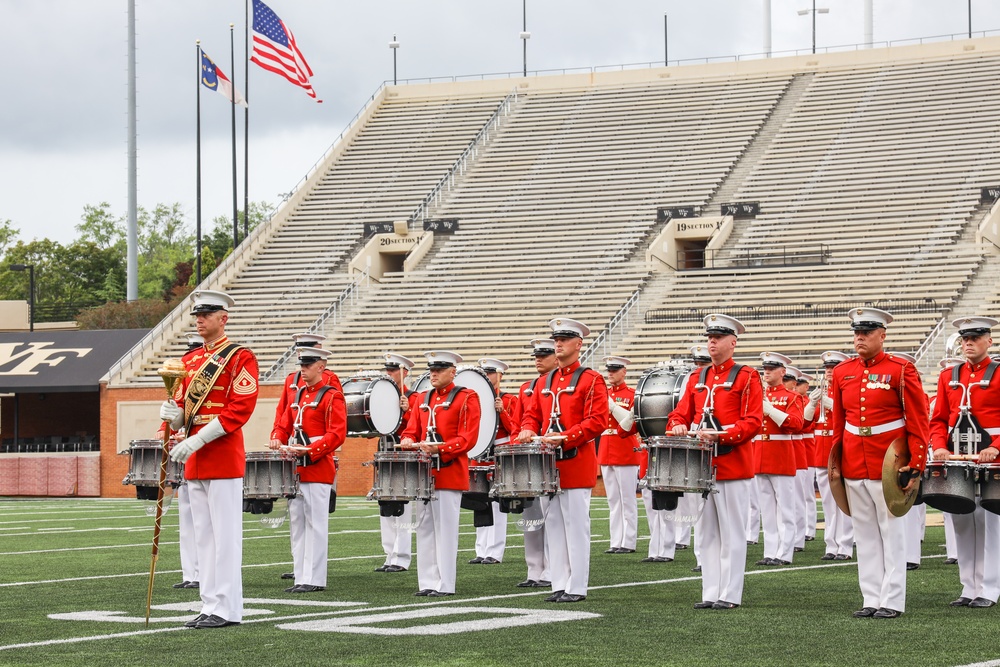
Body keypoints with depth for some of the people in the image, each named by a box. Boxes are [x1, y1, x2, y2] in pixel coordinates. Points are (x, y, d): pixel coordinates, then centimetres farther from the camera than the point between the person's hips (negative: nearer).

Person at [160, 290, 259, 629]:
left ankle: (227, 609, -4)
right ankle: (210, 605, 13)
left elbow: (240, 410, -16)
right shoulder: (189, 360, 16)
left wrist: (196, 441, -21)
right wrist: (174, 415, -4)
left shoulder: (240, 357, -7)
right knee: (203, 536, 9)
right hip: (195, 462, 8)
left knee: (225, 535, -6)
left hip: (224, 458, -8)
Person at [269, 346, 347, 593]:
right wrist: (277, 439, -2)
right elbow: (284, 423, 21)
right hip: (295, 469, 8)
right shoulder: (298, 394, 16)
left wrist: (308, 451, -24)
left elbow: (337, 435, -14)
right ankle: (301, 577, 12)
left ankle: (315, 580, -3)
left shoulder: (332, 397, -6)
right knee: (297, 524, 8)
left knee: (316, 524, -5)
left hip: (318, 468, -8)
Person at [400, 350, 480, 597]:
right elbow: (412, 430, 18)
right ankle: (428, 583, 11)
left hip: (449, 473, -6)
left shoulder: (466, 398, -2)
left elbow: (468, 438, -10)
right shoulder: (423, 399, 17)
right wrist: (407, 441, -6)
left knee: (445, 529, -5)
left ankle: (445, 585, -1)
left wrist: (439, 449, -22)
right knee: (425, 528, 7)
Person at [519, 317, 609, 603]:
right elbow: (532, 414, 20)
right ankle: (559, 585, 12)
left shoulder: (590, 380, -5)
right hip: (549, 463, 7)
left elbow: (597, 422, -13)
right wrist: (528, 430, -4)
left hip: (576, 463, -7)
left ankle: (577, 588, 0)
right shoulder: (546, 382, 16)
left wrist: (563, 438, -21)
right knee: (553, 526, 7)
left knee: (576, 526, -4)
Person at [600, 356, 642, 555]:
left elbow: (630, 424, -13)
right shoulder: (603, 393, 13)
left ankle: (629, 543, 0)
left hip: (625, 453, -6)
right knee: (613, 501, 8)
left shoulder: (632, 394, -4)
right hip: (606, 453, 6)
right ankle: (616, 542, 10)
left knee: (627, 500, -2)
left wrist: (612, 405, -19)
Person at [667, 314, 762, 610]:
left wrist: (719, 435, -22)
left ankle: (730, 595, 1)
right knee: (706, 534, 8)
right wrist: (677, 426, -9)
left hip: (733, 464, -6)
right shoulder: (697, 378, 16)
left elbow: (753, 422, -10)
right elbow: (682, 412, 15)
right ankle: (710, 593, 11)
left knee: (732, 534, -2)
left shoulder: (747, 377, -3)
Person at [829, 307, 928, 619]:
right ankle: (871, 599, 13)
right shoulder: (842, 372, 8)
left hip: (889, 464, -5)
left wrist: (916, 466, -11)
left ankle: (893, 601, 5)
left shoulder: (901, 371, -6)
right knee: (865, 534, 8)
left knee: (892, 533, 1)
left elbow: (918, 423, -6)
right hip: (854, 465, 5)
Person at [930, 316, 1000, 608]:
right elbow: (939, 419, 11)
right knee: (961, 523, 6)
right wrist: (939, 447, -6)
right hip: (955, 460, 5)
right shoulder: (948, 376, 12)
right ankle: (969, 588, 13)